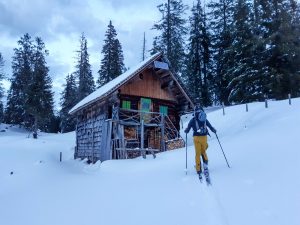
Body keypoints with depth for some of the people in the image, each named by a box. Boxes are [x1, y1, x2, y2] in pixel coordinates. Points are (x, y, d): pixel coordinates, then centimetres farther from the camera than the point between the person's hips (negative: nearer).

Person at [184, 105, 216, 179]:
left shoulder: (193, 120, -3)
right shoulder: (204, 119, 4)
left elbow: (187, 130, -1)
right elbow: (210, 127, 9)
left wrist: (186, 131, 23)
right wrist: (214, 130, 31)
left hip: (197, 137, -2)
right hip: (204, 137, 2)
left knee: (197, 153, 7)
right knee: (203, 151, 23)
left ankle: (199, 170, 5)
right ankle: (205, 165, 10)